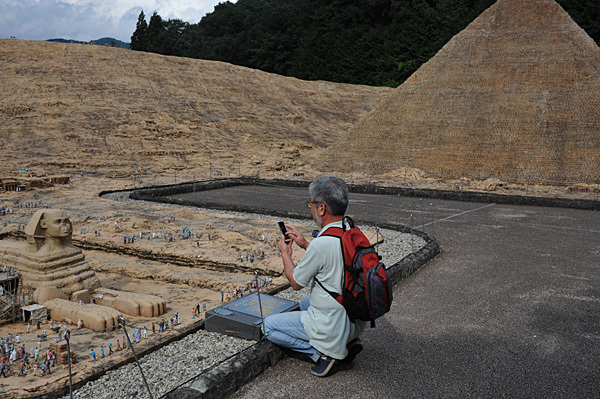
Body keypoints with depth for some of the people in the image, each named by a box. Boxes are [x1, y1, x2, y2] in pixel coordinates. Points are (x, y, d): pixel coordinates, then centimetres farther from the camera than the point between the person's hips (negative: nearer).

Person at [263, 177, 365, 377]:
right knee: (305, 303, 35)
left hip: (332, 327, -8)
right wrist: (305, 244, 12)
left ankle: (322, 352, -3)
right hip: (356, 321, 8)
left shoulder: (321, 244, -27)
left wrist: (285, 253, 5)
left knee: (269, 326, 7)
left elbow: (296, 283, -11)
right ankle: (348, 341, 15)